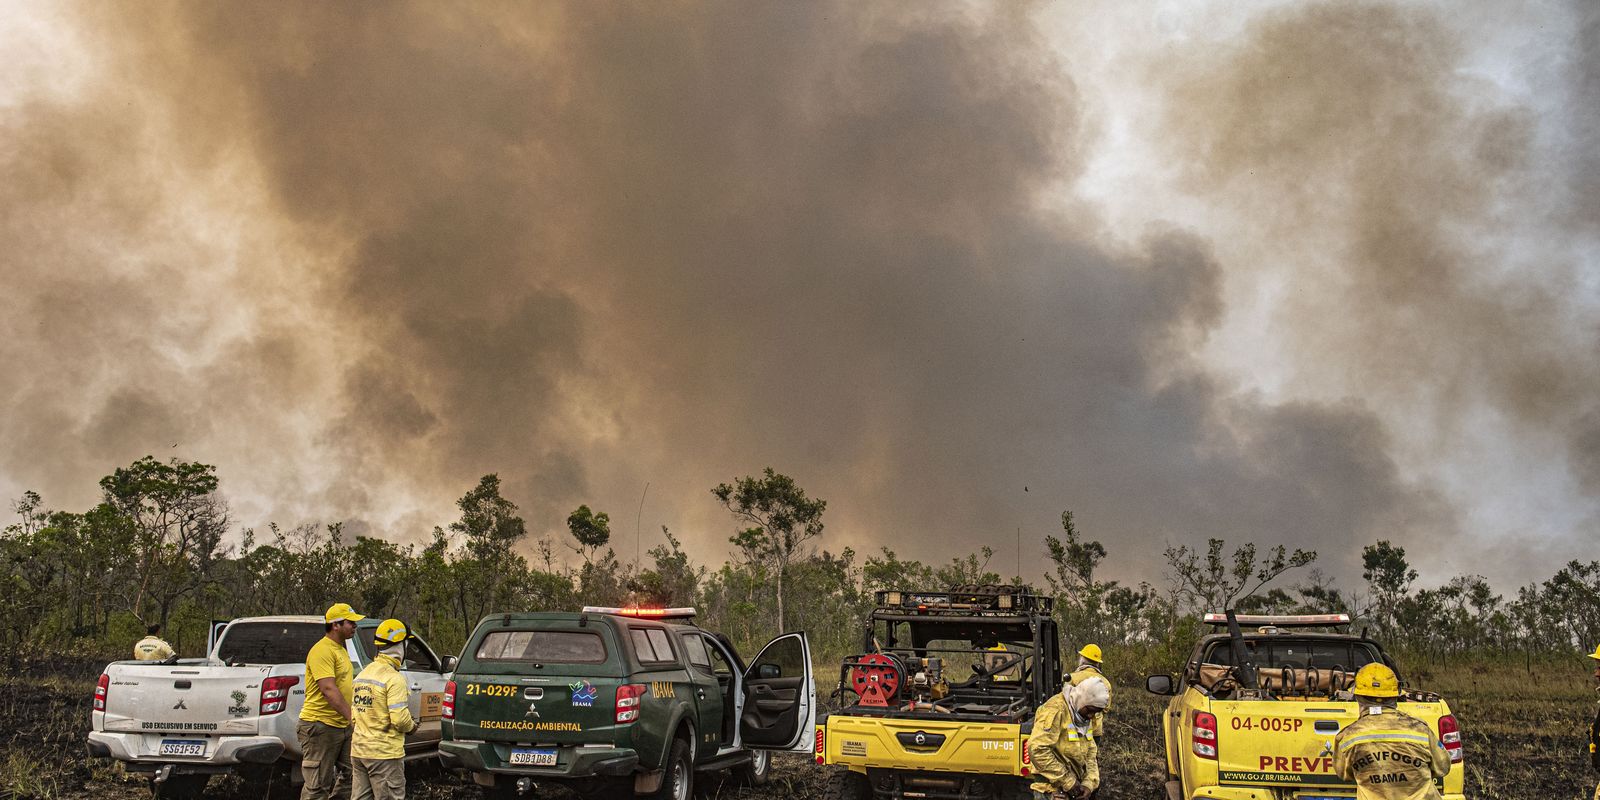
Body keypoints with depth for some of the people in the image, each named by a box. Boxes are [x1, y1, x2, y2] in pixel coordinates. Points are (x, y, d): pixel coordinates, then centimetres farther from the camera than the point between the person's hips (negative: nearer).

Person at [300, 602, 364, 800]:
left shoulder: (340, 650, 18)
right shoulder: (322, 651, -16)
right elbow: (328, 689, -26)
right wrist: (352, 716, -30)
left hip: (342, 725, 10)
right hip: (321, 725, -10)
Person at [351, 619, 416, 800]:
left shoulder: (363, 674, 12)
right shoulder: (393, 678, -15)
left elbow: (354, 713, 13)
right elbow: (400, 719, -21)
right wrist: (411, 726, -2)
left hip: (358, 750, 8)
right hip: (384, 753, -8)